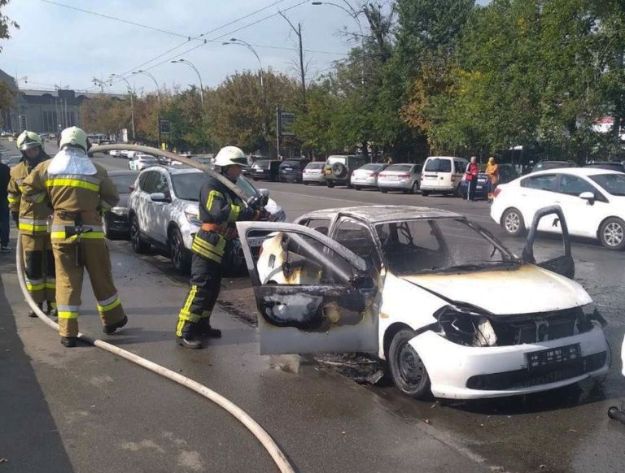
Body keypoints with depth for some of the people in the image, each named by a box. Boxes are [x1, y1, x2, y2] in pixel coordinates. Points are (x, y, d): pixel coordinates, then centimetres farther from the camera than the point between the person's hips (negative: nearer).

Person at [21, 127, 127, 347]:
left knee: (66, 281, 5)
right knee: (101, 278, 13)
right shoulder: (96, 170, 2)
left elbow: (28, 191, 9)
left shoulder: (48, 167, 4)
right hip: (91, 231, -1)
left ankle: (68, 333, 3)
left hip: (61, 231, 1)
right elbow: (112, 198, 7)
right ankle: (112, 319, 28)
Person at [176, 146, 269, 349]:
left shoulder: (229, 189, 18)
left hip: (218, 248, 10)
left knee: (213, 289, 15)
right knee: (200, 289, -11)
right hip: (207, 246, -10)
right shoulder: (212, 186, -13)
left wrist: (251, 208, -8)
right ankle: (184, 333, -8)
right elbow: (219, 212, -30)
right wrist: (253, 213, -30)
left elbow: (236, 213, 13)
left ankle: (201, 325, 27)